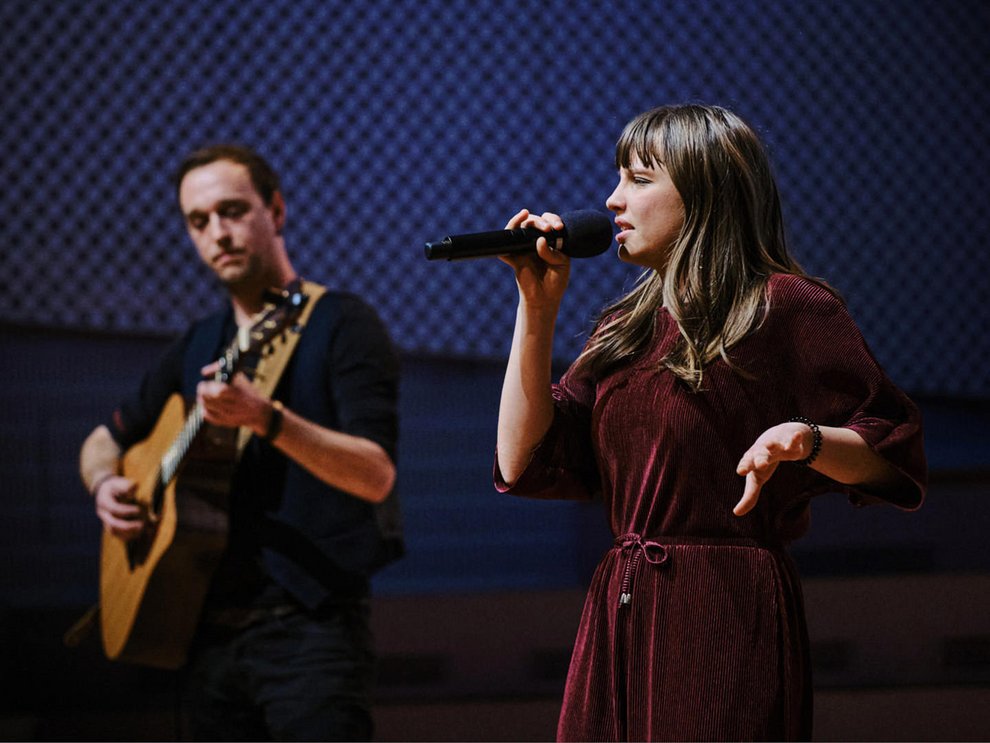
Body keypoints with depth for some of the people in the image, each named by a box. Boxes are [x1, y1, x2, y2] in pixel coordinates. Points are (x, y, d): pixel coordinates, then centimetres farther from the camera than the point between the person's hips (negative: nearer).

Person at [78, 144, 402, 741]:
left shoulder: (342, 324, -4)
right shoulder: (197, 348, 16)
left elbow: (376, 476, -16)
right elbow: (106, 439, 30)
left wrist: (266, 418, -30)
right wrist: (106, 483, 6)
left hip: (309, 625, -6)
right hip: (212, 632, 6)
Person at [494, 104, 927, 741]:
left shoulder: (784, 306, -2)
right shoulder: (624, 328, 18)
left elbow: (892, 456, -5)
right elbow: (522, 462, 7)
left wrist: (805, 439, -24)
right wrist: (538, 305, 7)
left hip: (730, 615, -6)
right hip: (618, 614, 6)